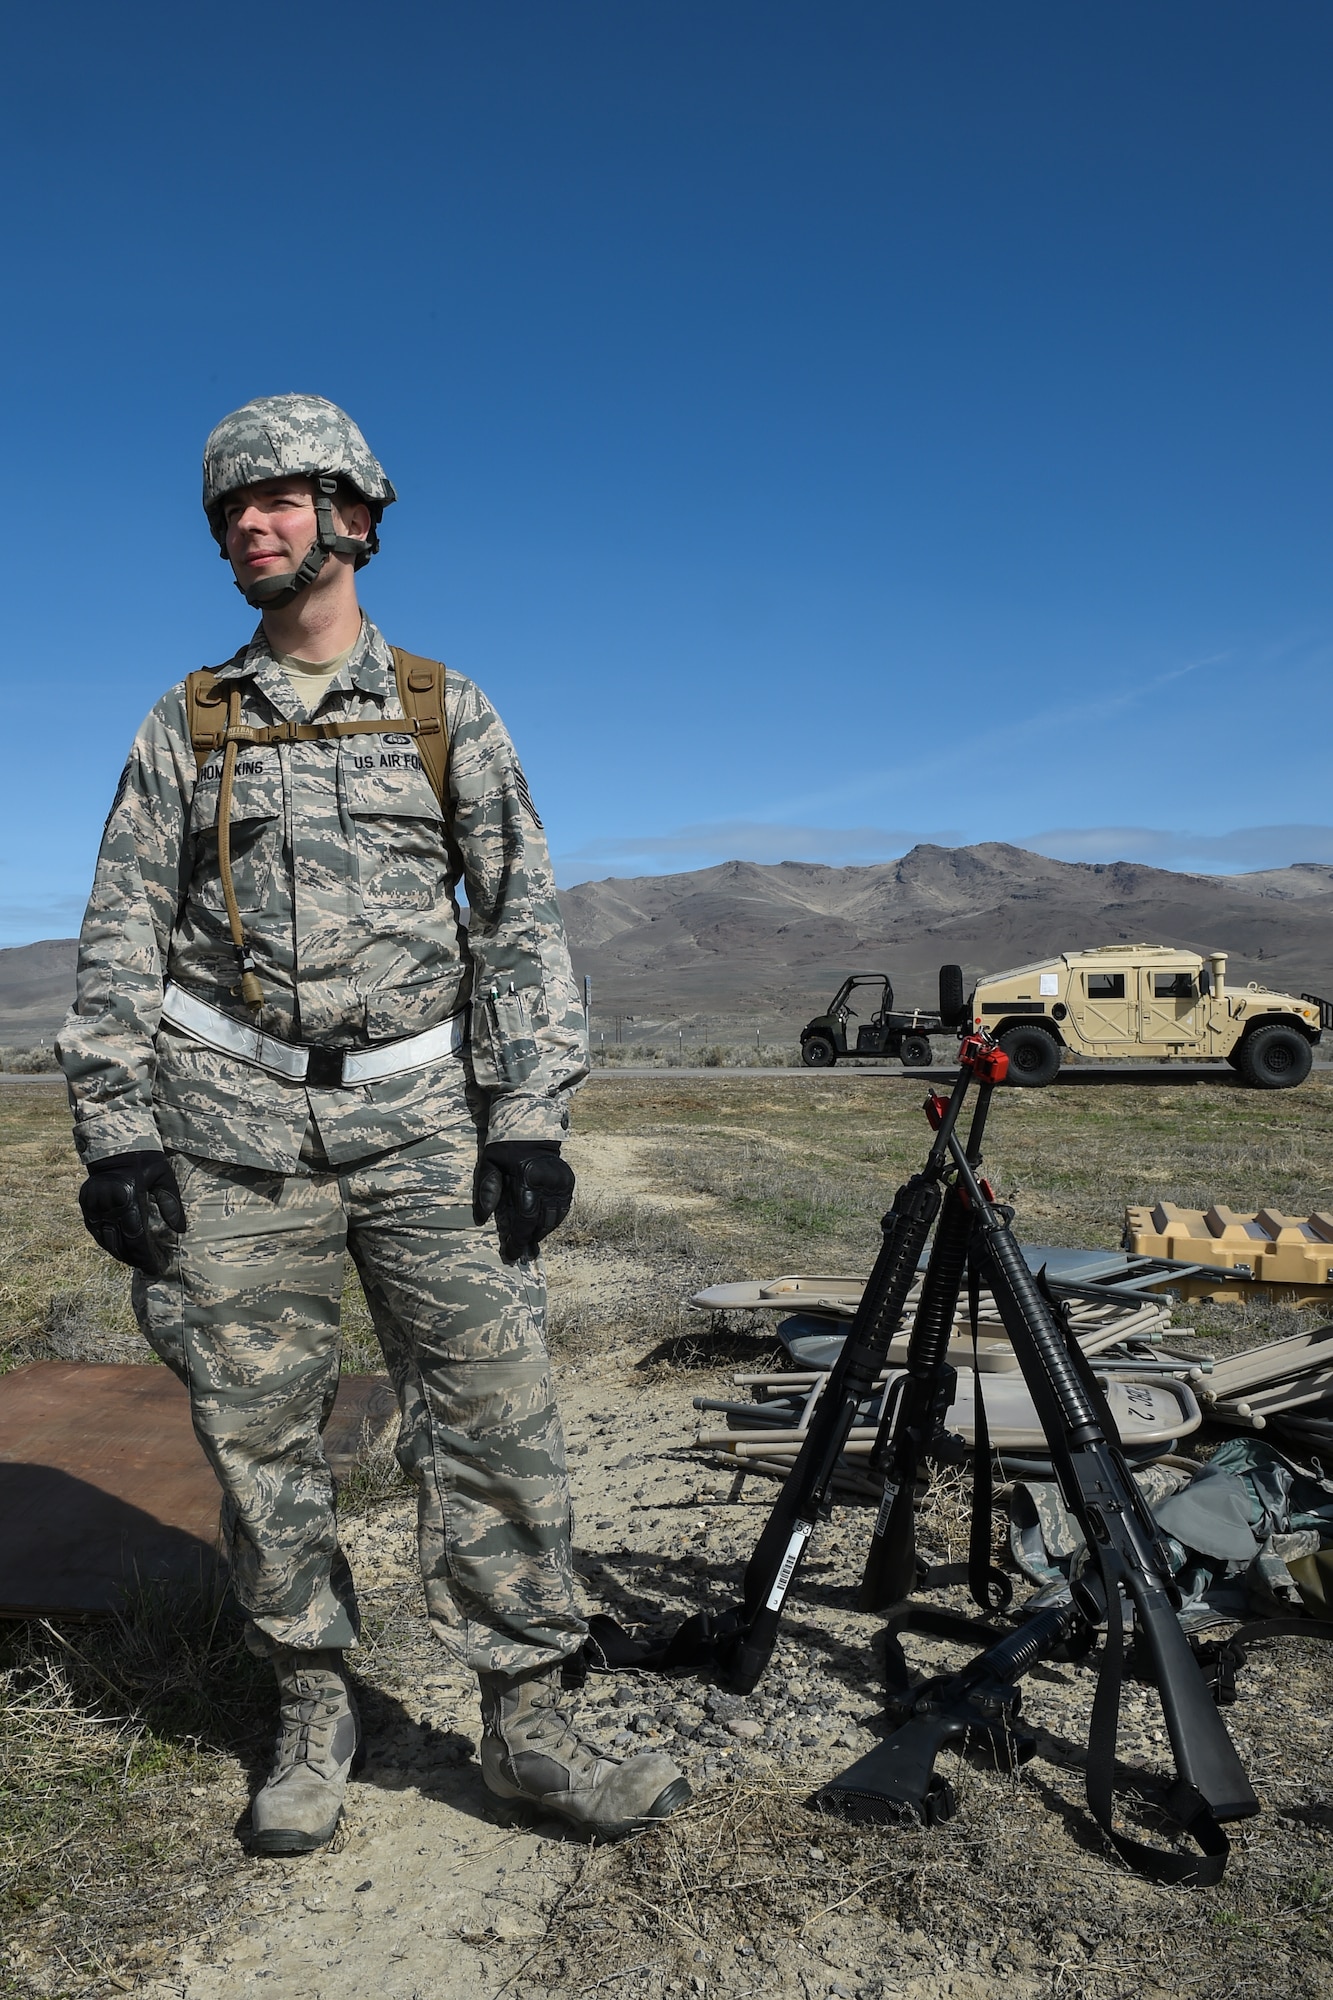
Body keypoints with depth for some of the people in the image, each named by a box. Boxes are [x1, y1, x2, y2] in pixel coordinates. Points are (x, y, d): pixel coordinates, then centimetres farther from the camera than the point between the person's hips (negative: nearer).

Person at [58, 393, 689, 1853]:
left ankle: (524, 1724, 13)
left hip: (422, 1116, 0)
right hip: (234, 1128, 1)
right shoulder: (185, 725, 10)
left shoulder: (446, 712, 9)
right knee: (260, 1433, 6)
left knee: (494, 1416, -2)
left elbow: (523, 919, 4)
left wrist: (530, 1121, -5)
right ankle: (313, 1717, 25)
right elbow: (120, 943, 8)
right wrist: (116, 1135, -2)